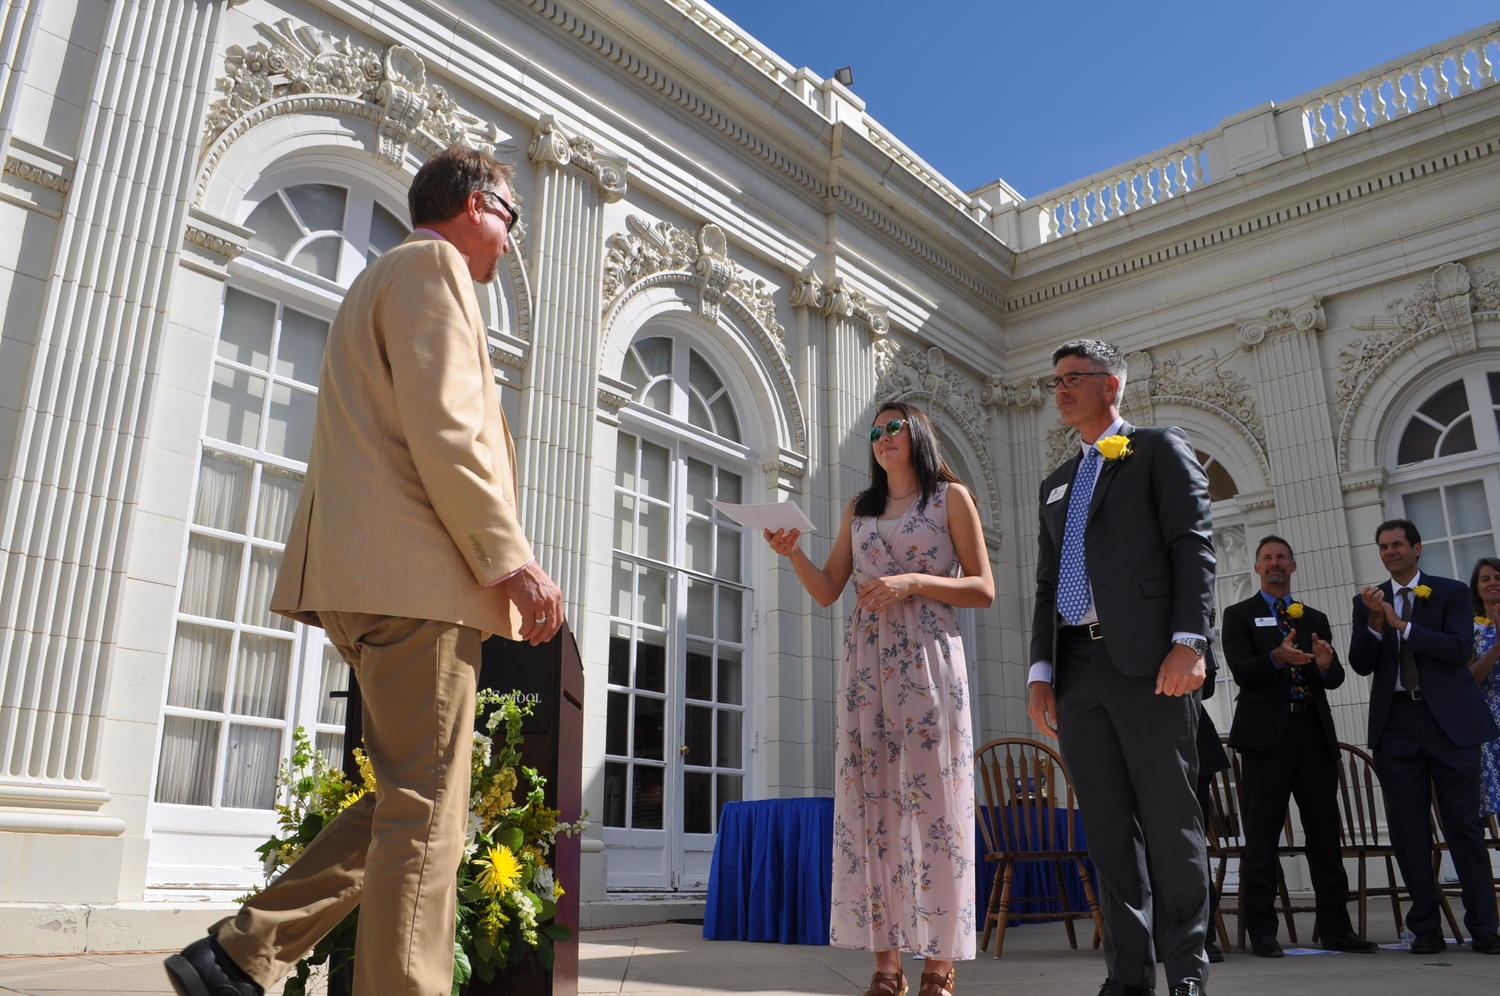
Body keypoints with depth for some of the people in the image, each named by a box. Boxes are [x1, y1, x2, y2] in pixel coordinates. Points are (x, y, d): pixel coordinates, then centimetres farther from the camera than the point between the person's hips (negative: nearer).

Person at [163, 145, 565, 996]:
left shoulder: (385, 280, 30)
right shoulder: (431, 266, -2)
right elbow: (443, 430, -15)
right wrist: (512, 559, -15)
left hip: (370, 576, 10)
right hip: (415, 575, -10)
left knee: (412, 802, 14)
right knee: (426, 812, -7)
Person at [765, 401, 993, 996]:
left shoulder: (950, 497, 8)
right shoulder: (858, 509, 19)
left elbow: (983, 590, 1)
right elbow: (827, 592, 13)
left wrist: (915, 580, -13)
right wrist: (793, 553, -5)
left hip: (927, 662, -4)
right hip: (865, 663, 4)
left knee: (931, 800, -7)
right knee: (870, 803, -2)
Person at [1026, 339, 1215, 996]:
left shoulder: (1160, 450, 8)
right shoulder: (1057, 484, 25)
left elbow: (1193, 546, -3)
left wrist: (1189, 642, -15)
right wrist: (1041, 672, 11)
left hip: (1147, 659, -5)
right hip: (1077, 668, 6)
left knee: (1168, 820, -2)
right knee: (1107, 827, 5)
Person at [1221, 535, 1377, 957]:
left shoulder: (1316, 619, 19)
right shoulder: (1239, 615, 7)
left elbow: (1335, 680, 10)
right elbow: (1242, 671, -7)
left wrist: (1326, 664, -14)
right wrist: (1277, 658, -27)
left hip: (1315, 734, 4)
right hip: (1267, 735, -4)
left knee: (1325, 835, 6)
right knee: (1262, 838, -1)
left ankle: (1335, 929, 15)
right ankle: (1262, 933, 4)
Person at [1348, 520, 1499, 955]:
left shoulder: (1451, 592, 4)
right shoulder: (1368, 601, 10)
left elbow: (1460, 649, -10)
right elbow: (1361, 664, 3)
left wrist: (1401, 624, -16)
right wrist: (1375, 622, -13)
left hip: (1450, 720, -2)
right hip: (1396, 723, 2)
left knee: (1464, 825, 1)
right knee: (1409, 829, 3)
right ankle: (1426, 928, 10)